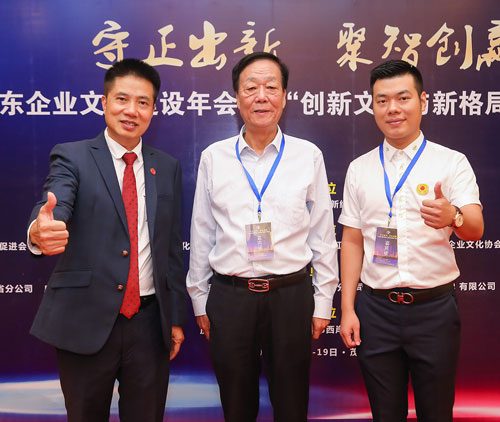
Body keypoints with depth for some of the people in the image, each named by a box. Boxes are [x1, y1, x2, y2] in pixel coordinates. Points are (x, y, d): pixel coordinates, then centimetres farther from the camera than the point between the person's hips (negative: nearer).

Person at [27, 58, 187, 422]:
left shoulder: (168, 168, 7)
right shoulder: (72, 158, -3)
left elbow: (173, 246, 9)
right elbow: (53, 206, -22)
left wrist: (176, 317, 9)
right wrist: (40, 231, -46)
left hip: (150, 323, 3)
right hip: (86, 322, -2)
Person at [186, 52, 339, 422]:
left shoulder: (309, 156, 1)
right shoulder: (214, 158, 3)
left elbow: (323, 235, 4)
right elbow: (201, 235, 7)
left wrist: (323, 302, 3)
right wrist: (199, 300, 9)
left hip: (292, 296, 0)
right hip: (229, 297, 1)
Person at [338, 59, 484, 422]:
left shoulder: (452, 162, -2)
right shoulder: (359, 169, 5)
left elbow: (475, 228, -13)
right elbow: (352, 241, 6)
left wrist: (452, 216, -37)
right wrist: (347, 309, 1)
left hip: (434, 307, -2)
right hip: (376, 308, 2)